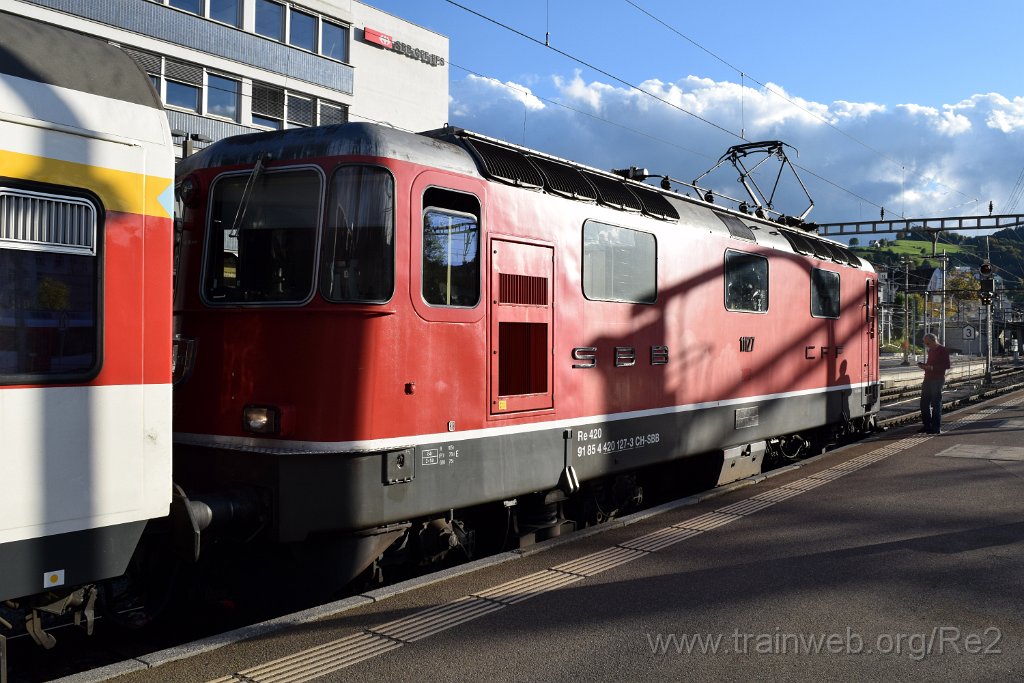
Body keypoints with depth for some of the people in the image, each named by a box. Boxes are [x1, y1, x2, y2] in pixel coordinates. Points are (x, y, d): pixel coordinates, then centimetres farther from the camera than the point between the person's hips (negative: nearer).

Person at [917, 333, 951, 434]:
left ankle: (936, 427, 1)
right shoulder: (930, 350, 18)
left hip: (937, 380, -8)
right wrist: (924, 366, 8)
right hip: (928, 379, 8)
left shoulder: (943, 350, -8)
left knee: (936, 403, -4)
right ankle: (927, 425, 16)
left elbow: (946, 365, -15)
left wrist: (931, 367, -21)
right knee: (924, 403, 7)